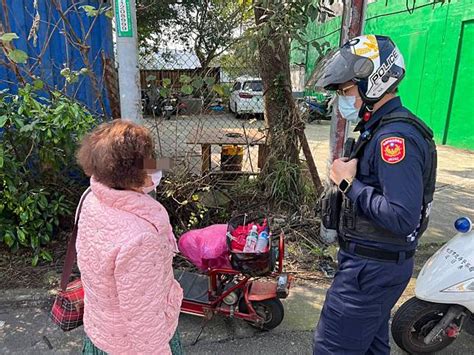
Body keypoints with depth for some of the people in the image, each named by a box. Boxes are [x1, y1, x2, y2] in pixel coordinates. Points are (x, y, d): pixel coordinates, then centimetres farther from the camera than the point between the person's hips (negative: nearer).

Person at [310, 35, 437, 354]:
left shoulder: (394, 137, -24)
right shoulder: (384, 128, 9)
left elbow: (402, 218, -31)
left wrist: (349, 184, -24)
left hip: (371, 268, -10)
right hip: (379, 262, 10)